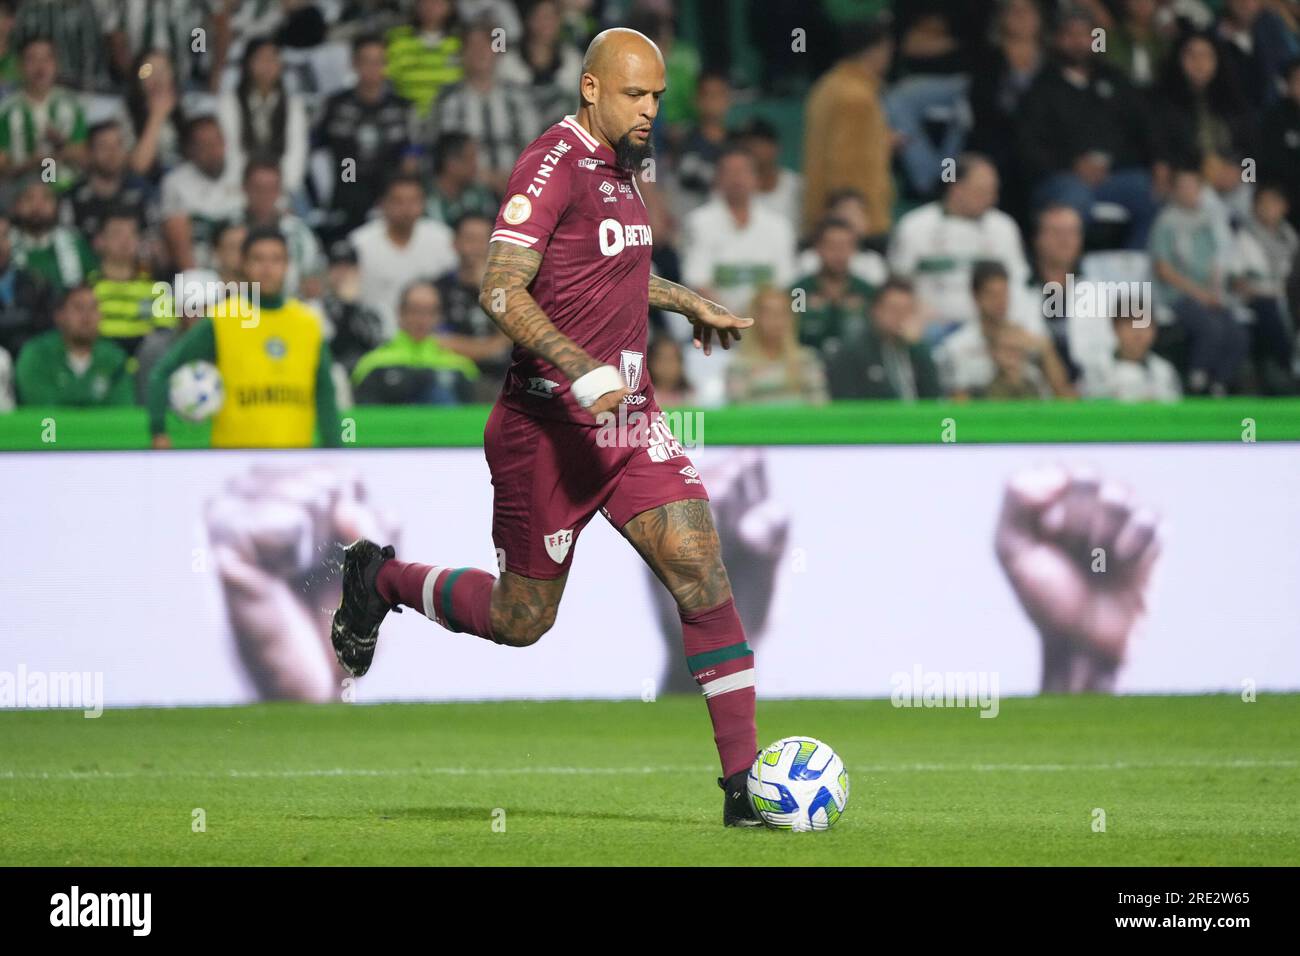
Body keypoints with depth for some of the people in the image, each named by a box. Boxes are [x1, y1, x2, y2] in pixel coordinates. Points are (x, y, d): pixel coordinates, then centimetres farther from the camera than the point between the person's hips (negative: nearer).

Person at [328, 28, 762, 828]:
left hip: (628, 414, 7)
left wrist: (689, 303, 32)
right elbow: (503, 291, -24)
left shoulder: (617, 167, 13)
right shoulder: (554, 164, -15)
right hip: (551, 424, -7)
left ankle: (745, 783, -8)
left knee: (702, 572, -8)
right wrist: (582, 372, -33)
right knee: (521, 619, 6)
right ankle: (382, 581, 34)